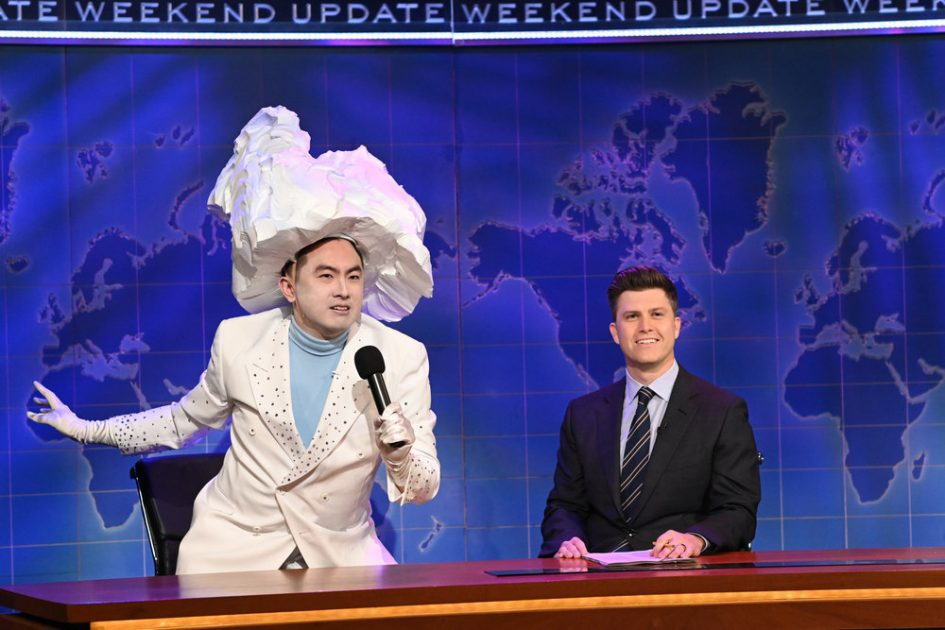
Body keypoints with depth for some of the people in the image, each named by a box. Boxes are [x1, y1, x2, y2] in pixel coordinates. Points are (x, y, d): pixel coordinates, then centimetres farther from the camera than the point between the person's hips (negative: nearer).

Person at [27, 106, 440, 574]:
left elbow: (424, 488, -5)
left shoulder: (402, 358, -7)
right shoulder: (239, 341, -3)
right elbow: (185, 420, 17)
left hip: (339, 554, 0)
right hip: (234, 548, 0)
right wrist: (85, 429, 17)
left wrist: (400, 452, -27)